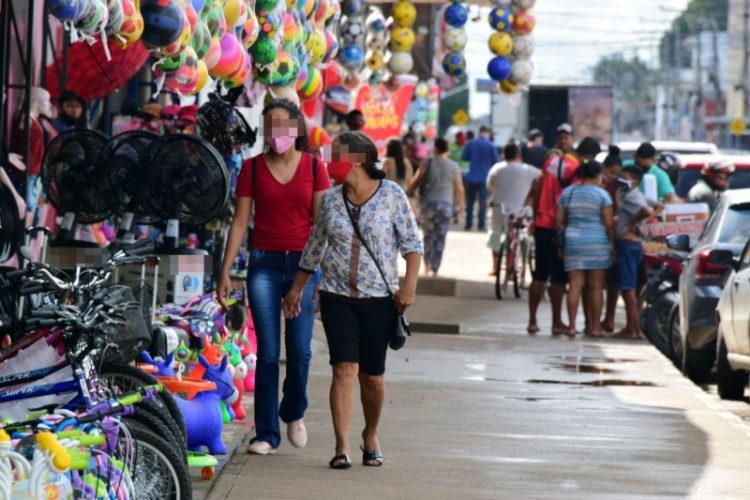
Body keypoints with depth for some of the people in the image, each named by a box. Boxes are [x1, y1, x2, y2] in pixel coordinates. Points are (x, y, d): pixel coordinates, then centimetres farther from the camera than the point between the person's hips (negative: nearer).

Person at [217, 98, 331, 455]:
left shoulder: (314, 168, 4)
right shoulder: (253, 168, 5)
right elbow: (240, 222, 5)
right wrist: (225, 272, 0)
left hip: (303, 264, 0)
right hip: (265, 264, 0)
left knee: (300, 351, -3)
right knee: (267, 353, -2)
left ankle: (293, 413, 24)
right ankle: (266, 434, 6)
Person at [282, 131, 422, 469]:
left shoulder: (391, 195, -4)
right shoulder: (331, 200, 5)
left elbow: (412, 243, -2)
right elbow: (315, 247, 15)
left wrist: (409, 284, -12)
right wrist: (297, 288, 17)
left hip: (379, 299, -2)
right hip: (337, 297, 2)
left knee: (372, 376, 5)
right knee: (344, 370, -10)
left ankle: (371, 436, 29)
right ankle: (342, 447, -11)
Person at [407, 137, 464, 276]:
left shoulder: (429, 163, -3)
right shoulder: (454, 167, 2)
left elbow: (415, 181, -3)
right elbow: (459, 189, 4)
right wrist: (460, 207, 14)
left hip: (428, 203, 0)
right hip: (446, 205, 0)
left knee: (428, 235, 16)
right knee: (440, 238, 4)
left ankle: (427, 265, 14)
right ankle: (435, 269, 2)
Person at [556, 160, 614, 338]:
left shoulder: (567, 193, 7)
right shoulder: (602, 194, -4)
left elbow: (559, 221, 8)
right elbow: (609, 223, -7)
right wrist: (612, 242, 4)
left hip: (573, 241, 3)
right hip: (597, 243, -3)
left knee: (575, 285, 1)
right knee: (595, 286, 3)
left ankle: (572, 326, -5)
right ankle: (595, 327, 4)